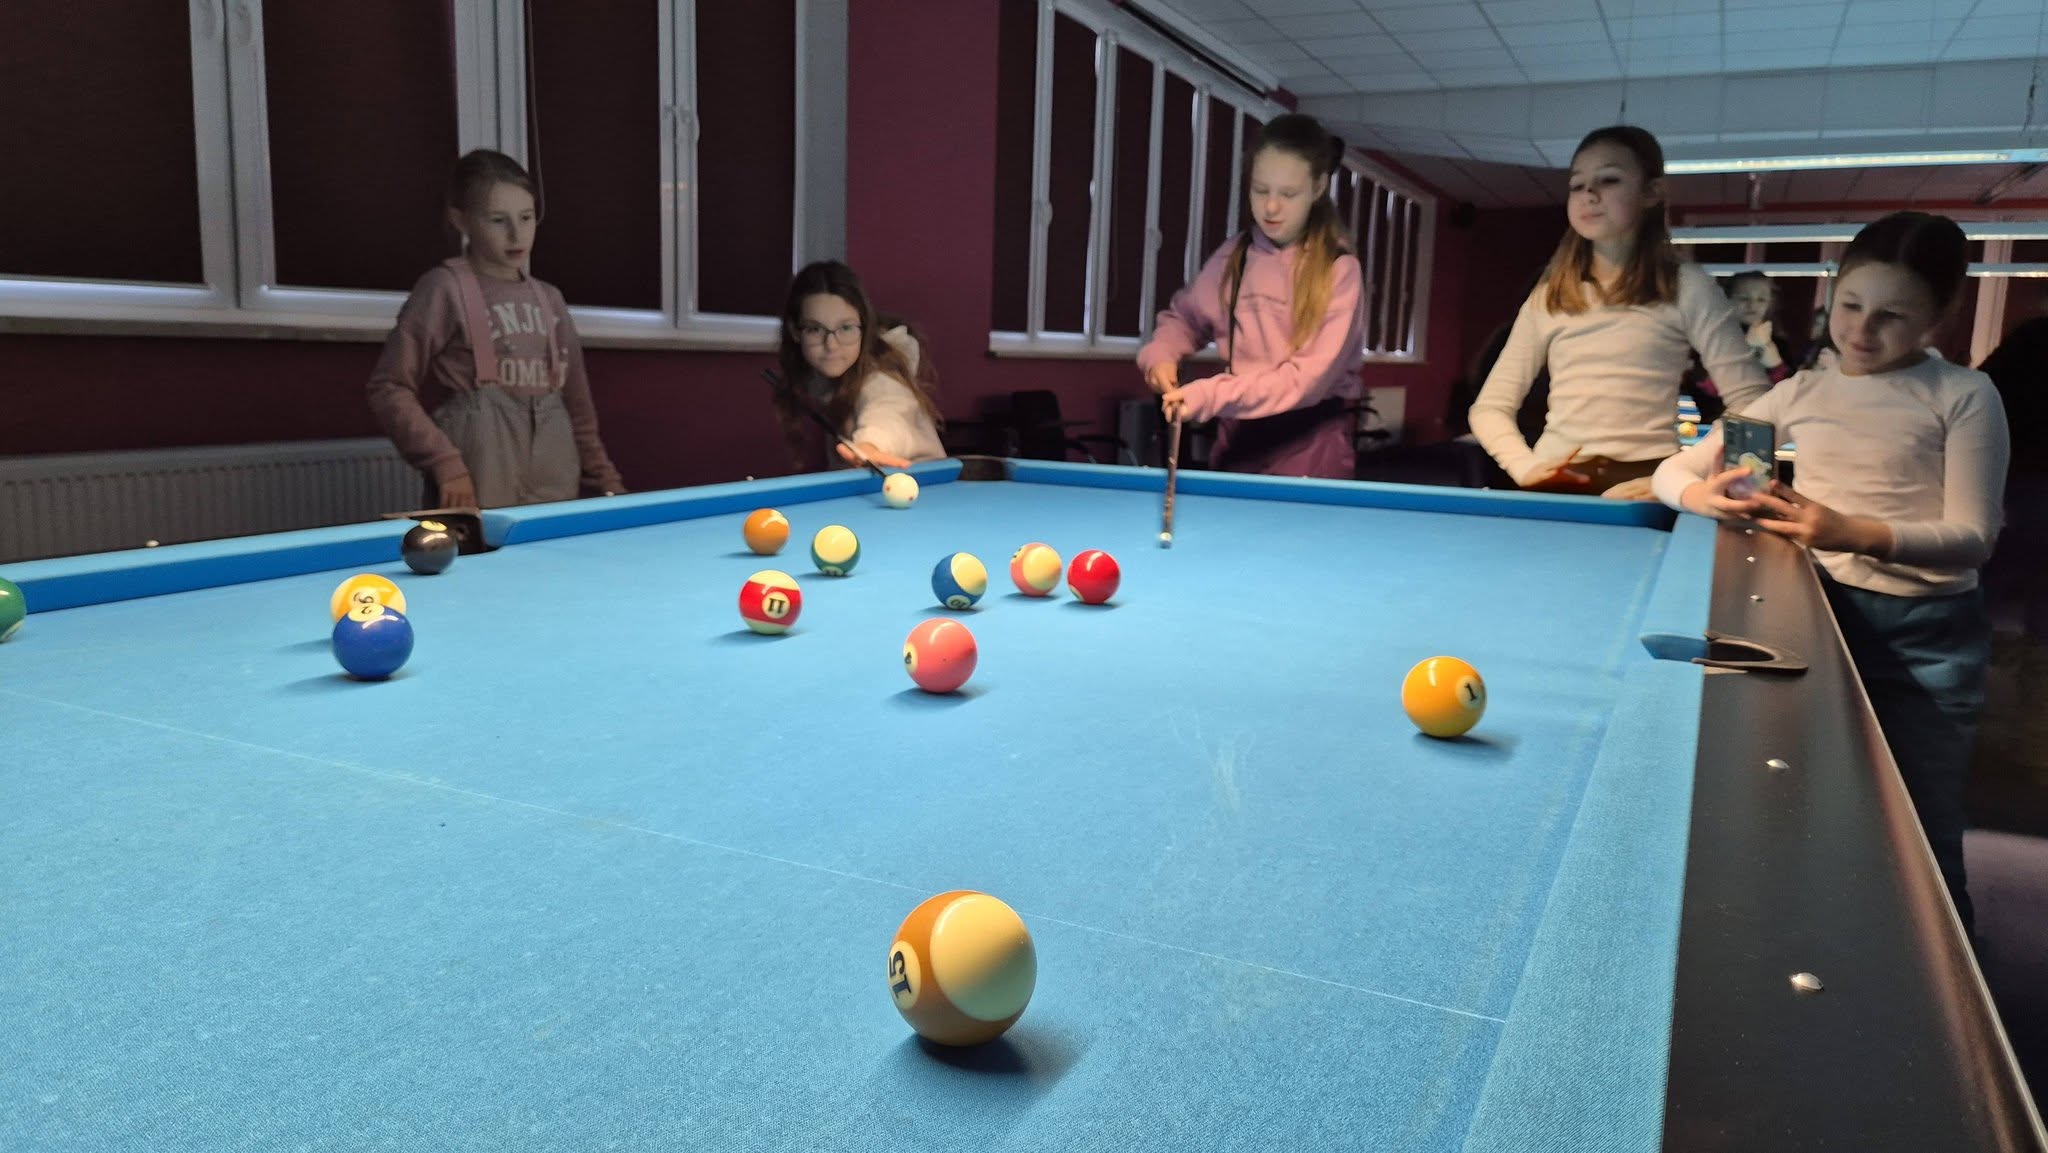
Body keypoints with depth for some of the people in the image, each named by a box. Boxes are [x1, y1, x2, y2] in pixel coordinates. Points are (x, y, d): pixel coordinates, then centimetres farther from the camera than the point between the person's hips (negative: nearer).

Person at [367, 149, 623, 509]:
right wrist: (444, 463, -15)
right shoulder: (445, 289, -2)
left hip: (556, 487, 5)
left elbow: (577, 405, 16)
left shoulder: (549, 299, 13)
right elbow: (390, 389, -5)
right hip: (480, 486, -5)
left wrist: (607, 485, 10)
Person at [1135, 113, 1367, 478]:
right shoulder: (1233, 255, 3)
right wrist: (1161, 354, -3)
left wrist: (1210, 396, -28)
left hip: (1310, 440, -4)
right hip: (1239, 434, 4)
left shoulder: (1340, 270, -11)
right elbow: (1183, 316, 19)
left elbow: (1309, 379, -19)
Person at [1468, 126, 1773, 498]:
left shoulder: (1687, 286, 5)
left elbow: (1753, 404, 0)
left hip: (1641, 486, -2)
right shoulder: (1548, 296, 13)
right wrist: (1525, 466, -7)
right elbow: (1489, 407, 12)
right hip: (1555, 486, 2)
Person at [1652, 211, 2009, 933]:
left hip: (1928, 633, -2)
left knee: (1921, 843, 2)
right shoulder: (1803, 393, 6)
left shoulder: (1964, 396, -3)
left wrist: (1856, 533, -27)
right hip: (1820, 614, 3)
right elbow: (1673, 470, 5)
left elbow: (1974, 537, -10)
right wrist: (1703, 496, -19)